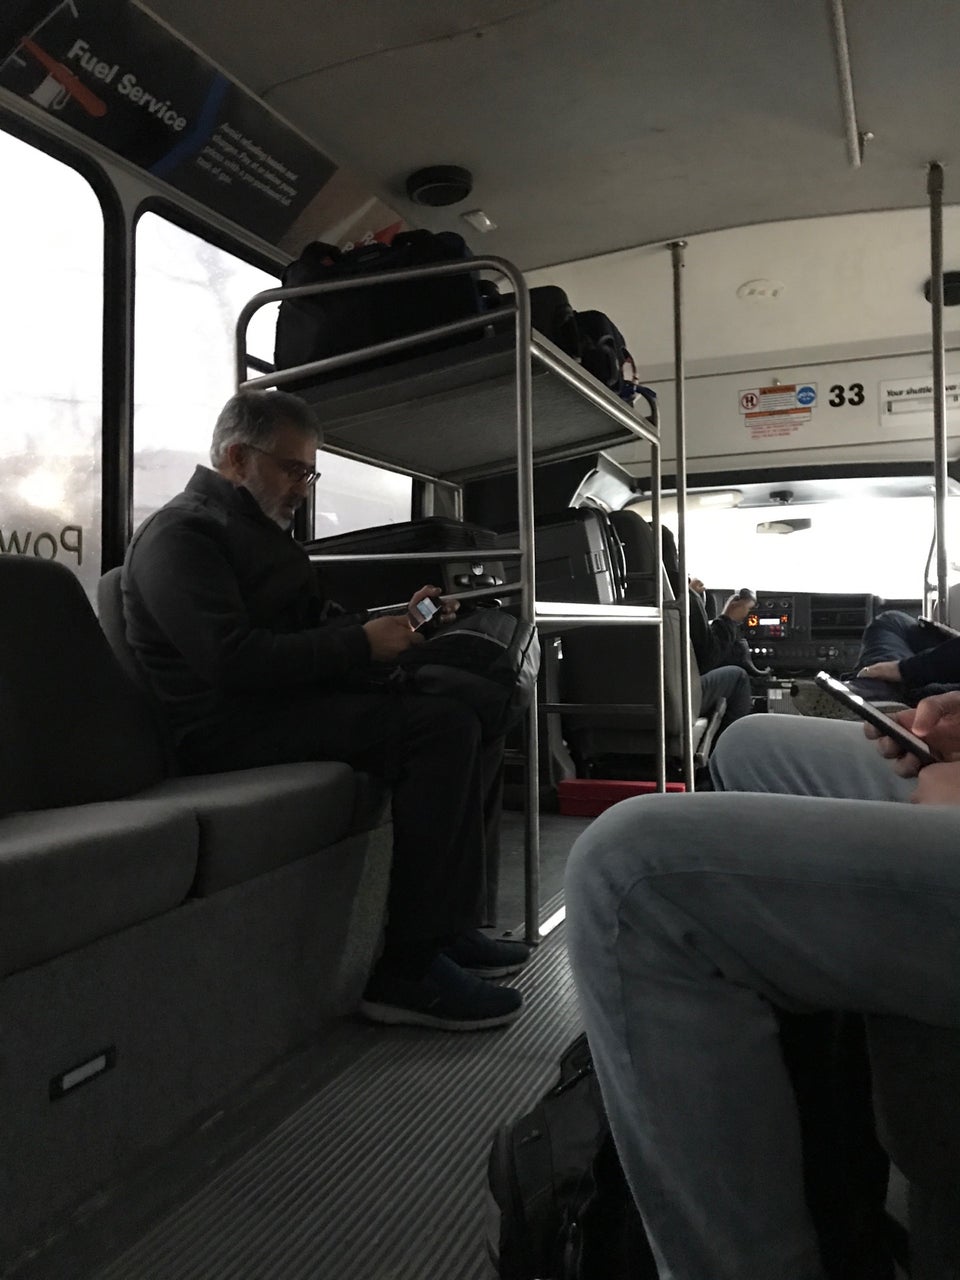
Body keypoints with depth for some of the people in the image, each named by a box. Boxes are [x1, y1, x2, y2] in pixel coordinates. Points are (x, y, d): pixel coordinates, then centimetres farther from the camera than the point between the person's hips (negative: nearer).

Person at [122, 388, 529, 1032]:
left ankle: (452, 925, 2)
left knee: (473, 723, 3)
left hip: (292, 705, 10)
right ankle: (409, 968, -21)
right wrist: (363, 644, -17)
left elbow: (318, 620, 24)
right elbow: (232, 658, -21)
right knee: (443, 727, -26)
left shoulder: (257, 530, 25)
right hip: (233, 728, -10)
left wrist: (397, 623, 4)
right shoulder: (179, 533, -7)